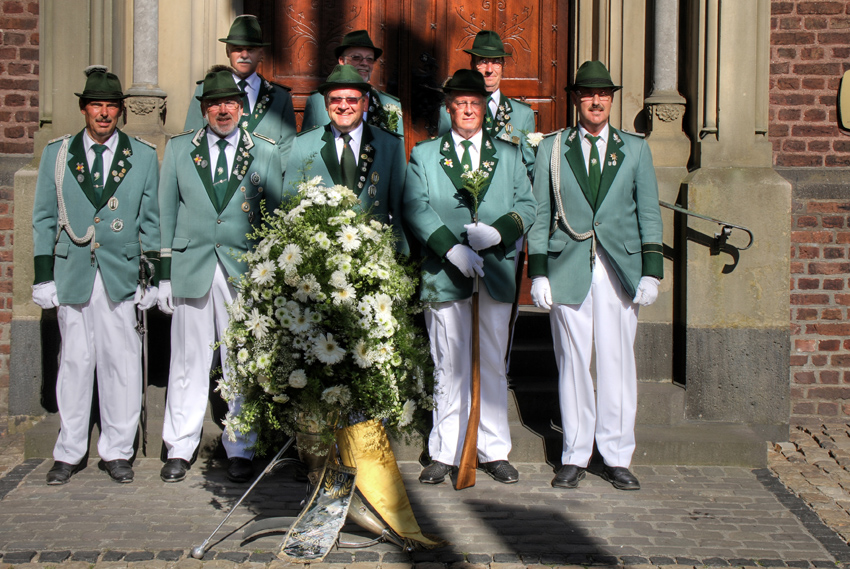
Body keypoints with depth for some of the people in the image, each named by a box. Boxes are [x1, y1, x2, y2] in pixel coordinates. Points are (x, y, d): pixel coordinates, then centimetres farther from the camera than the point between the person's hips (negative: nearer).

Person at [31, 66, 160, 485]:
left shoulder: (143, 157, 8)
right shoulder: (57, 154, 9)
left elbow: (150, 222, 9)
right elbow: (44, 219, 10)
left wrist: (150, 276, 2)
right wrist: (44, 277, 3)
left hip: (122, 274, 0)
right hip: (73, 273, 1)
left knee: (121, 360, 1)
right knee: (74, 360, 4)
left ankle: (116, 451, 13)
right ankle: (68, 453, 16)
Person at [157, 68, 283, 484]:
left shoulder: (265, 153, 8)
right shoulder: (180, 149, 11)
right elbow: (166, 213, 10)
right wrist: (164, 274, 4)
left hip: (245, 272, -1)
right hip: (191, 269, 1)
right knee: (188, 363, 3)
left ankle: (240, 451, 14)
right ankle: (179, 450, 15)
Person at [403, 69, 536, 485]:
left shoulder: (508, 155, 15)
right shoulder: (424, 155, 10)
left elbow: (526, 205, 9)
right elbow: (416, 208, -2)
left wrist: (499, 232, -11)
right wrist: (451, 247, -15)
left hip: (495, 273, 2)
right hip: (444, 273, -1)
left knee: (493, 364, 5)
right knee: (449, 366, 1)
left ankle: (494, 451, 14)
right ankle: (444, 453, 10)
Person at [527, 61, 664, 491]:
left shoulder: (635, 149, 12)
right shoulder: (552, 148, 10)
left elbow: (649, 214, 9)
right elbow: (539, 215, 8)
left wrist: (651, 271, 0)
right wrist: (538, 273, 0)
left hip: (620, 268, 1)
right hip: (568, 269, 0)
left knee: (617, 362, 0)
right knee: (572, 362, 2)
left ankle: (617, 458, 12)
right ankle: (574, 456, 13)